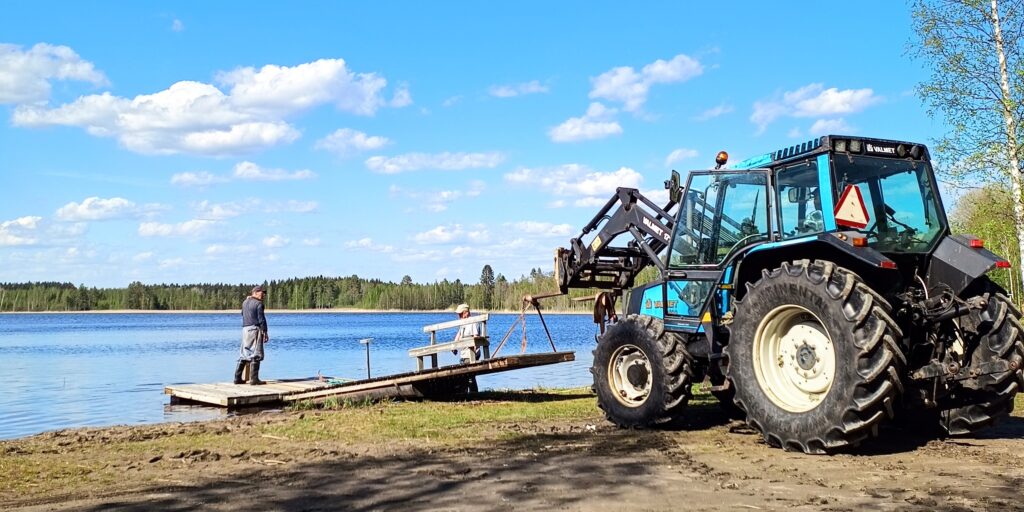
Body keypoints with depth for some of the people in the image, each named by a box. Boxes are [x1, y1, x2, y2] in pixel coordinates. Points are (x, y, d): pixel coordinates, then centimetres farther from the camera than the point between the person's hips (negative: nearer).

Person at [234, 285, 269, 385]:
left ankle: (237, 378, 13)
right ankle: (254, 379, -6)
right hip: (255, 329, -7)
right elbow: (261, 319, -13)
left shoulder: (245, 303, 13)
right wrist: (265, 332, -10)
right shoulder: (258, 304, -9)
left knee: (243, 355, 12)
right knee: (255, 355, -5)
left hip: (245, 329, 7)